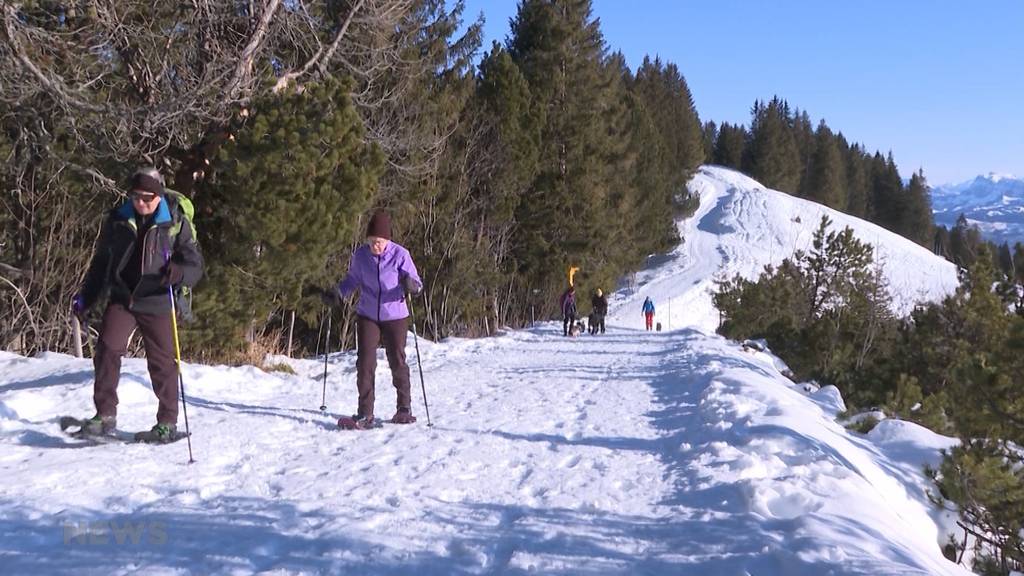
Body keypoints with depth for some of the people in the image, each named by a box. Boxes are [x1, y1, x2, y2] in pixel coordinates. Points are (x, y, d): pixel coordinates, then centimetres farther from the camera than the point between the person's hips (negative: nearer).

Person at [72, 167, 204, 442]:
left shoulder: (175, 223, -5)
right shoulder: (117, 220, 4)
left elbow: (195, 266, -5)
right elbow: (100, 262, 16)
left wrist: (177, 273, -28)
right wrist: (85, 298, 17)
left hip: (156, 303, -3)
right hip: (121, 298, 3)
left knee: (162, 362, 2)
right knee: (107, 349, -12)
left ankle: (168, 422, 15)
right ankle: (105, 414, -2)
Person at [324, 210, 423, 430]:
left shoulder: (400, 254, -13)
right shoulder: (360, 255, -6)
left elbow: (417, 282, -11)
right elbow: (352, 279, 8)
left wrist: (412, 285, -35)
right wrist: (338, 292, -10)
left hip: (395, 317, -2)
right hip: (367, 316, 2)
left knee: (398, 362, 7)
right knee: (365, 363, -6)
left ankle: (404, 408, 25)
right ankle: (364, 414, -1)